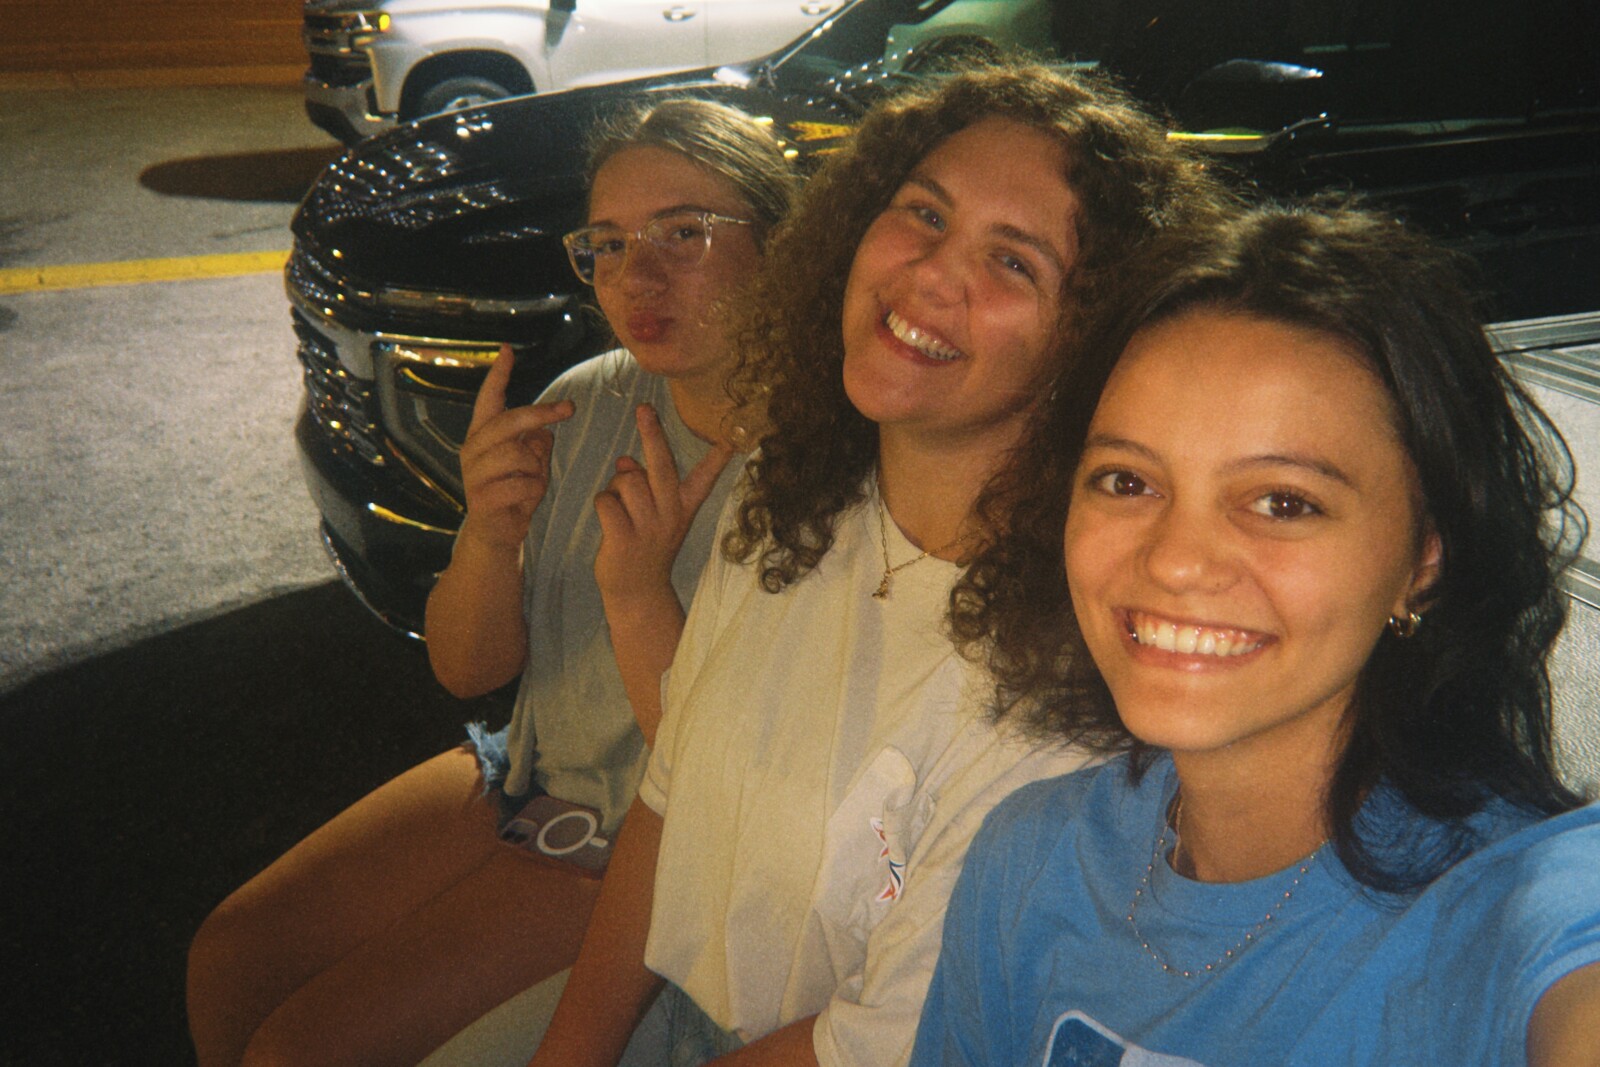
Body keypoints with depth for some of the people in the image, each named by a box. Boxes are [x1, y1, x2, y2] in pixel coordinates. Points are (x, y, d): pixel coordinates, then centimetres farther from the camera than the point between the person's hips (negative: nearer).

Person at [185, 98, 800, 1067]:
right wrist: (490, 536, -21)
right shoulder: (586, 404, -5)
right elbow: (468, 669, -1)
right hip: (526, 771, 6)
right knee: (230, 960, 4)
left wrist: (642, 601, -35)